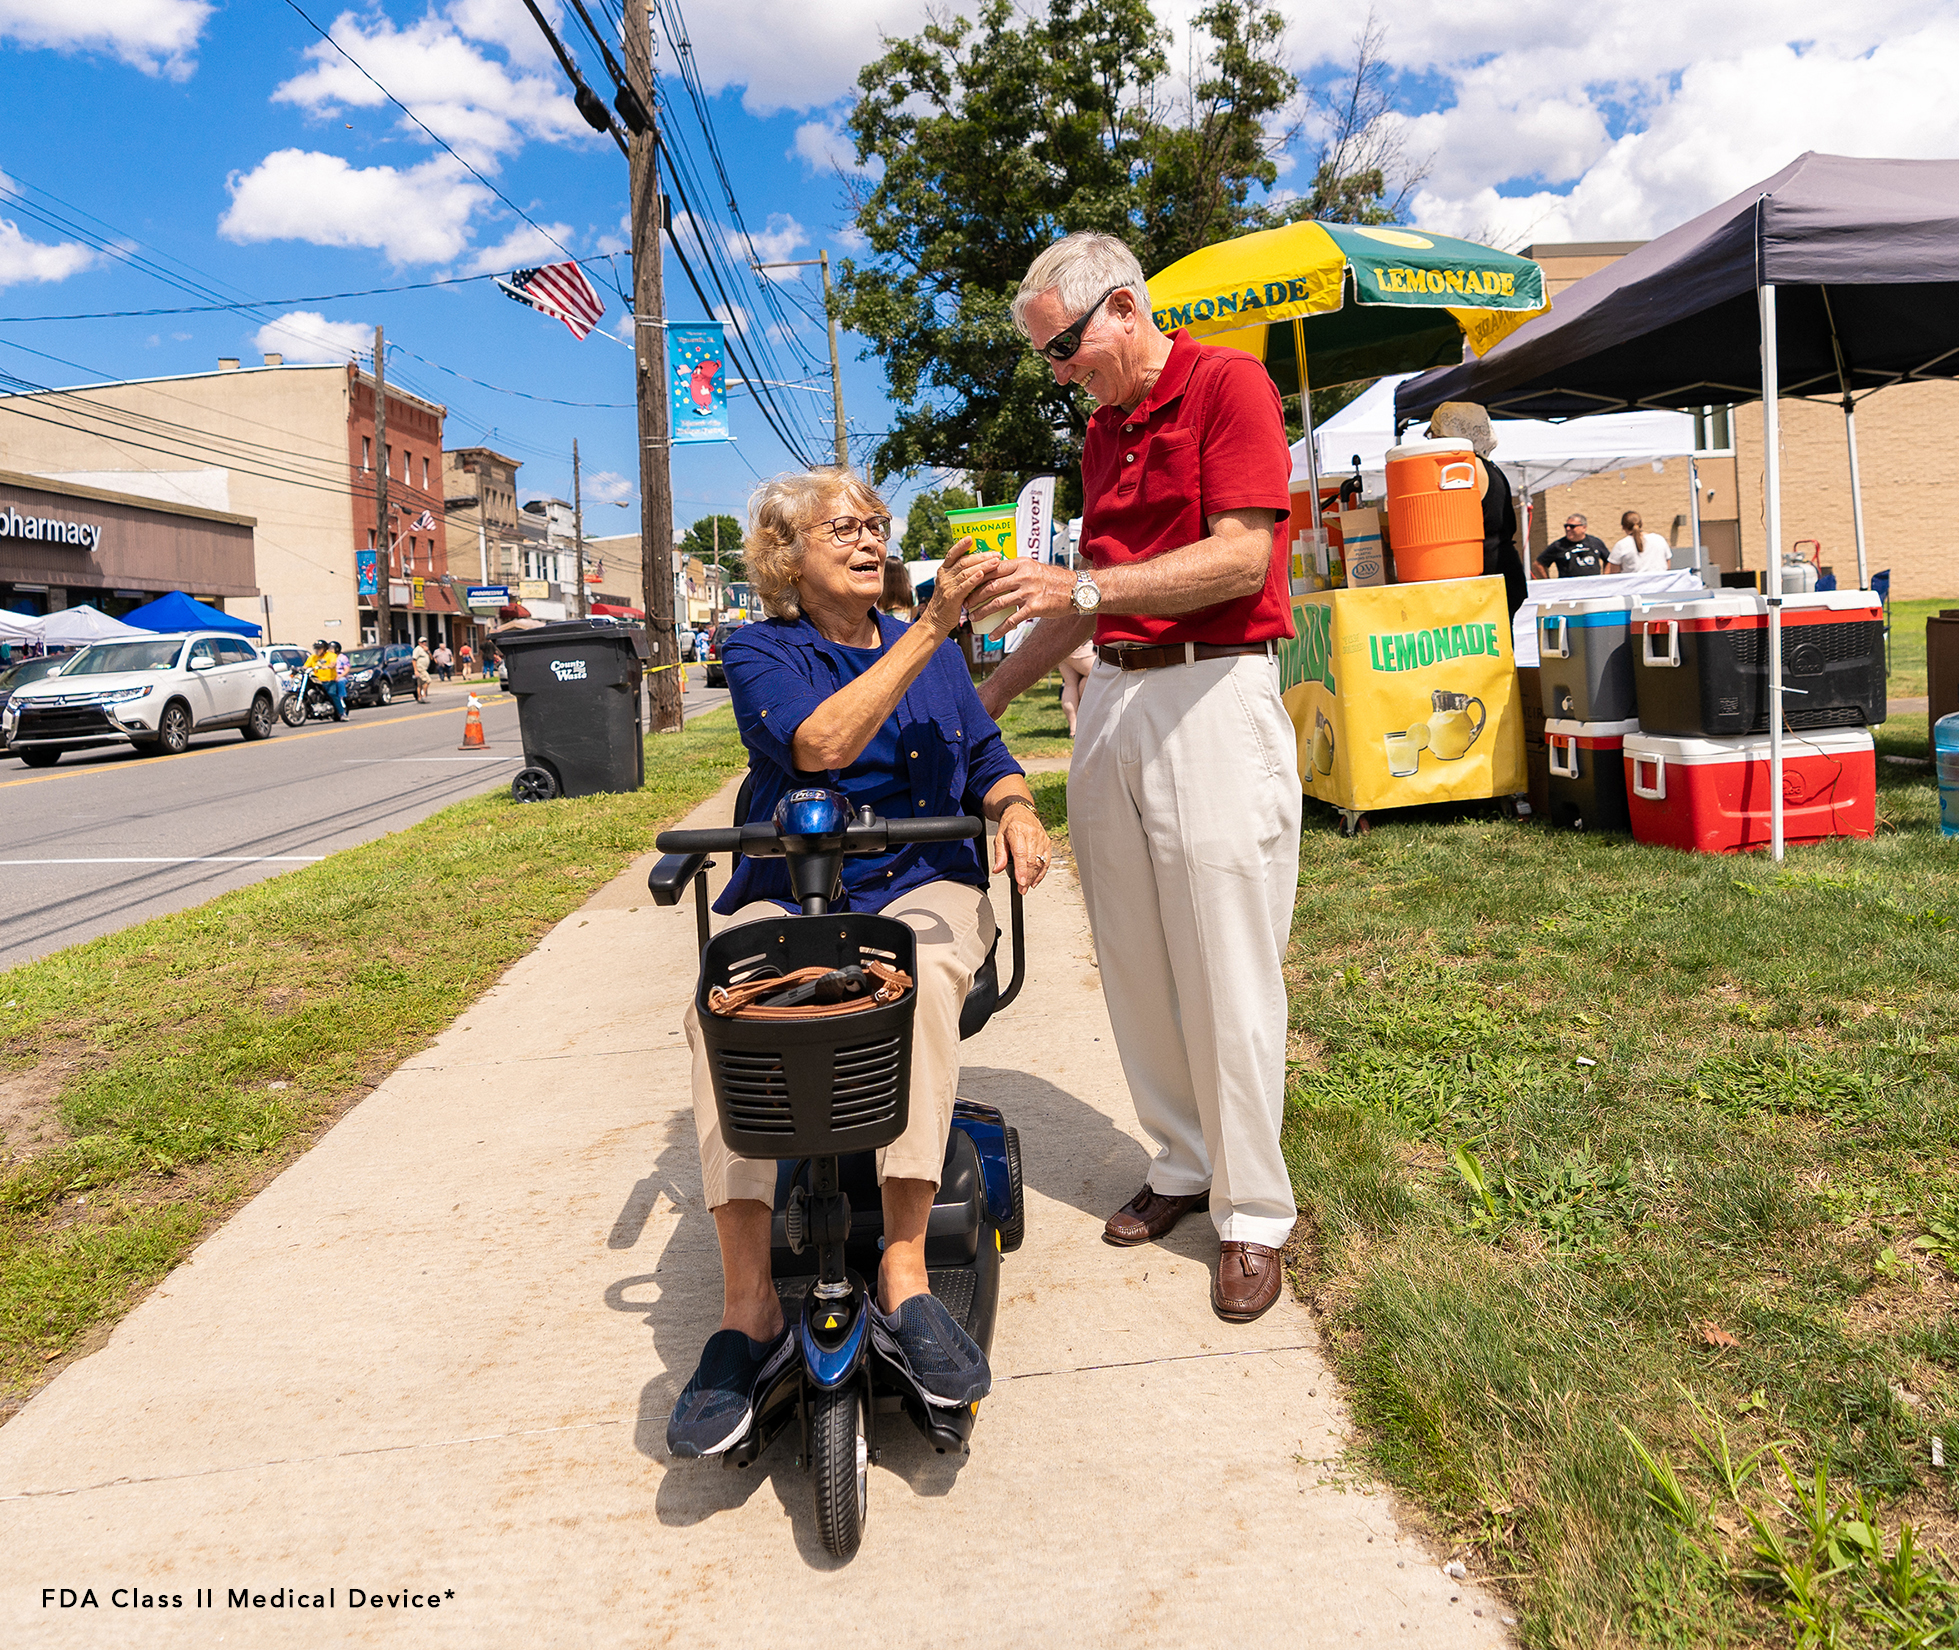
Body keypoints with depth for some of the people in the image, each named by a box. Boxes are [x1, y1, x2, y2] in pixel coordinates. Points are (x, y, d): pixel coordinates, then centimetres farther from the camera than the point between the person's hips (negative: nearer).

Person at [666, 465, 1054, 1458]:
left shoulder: (931, 650, 18)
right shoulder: (760, 652, 5)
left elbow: (986, 757, 21)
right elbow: (820, 744, -16)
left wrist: (1017, 809, -3)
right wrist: (930, 630, -18)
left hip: (922, 889, 2)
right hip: (787, 895, -1)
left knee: (917, 976, -36)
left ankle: (904, 1271, -33)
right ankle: (748, 1306, -28)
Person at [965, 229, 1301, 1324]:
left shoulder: (1230, 384, -4)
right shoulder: (1103, 430, 19)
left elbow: (1243, 555, -16)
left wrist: (1080, 587, -22)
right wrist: (987, 695, 19)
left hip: (1214, 694, -7)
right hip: (1112, 700, 8)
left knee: (1229, 974, -4)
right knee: (1135, 964, 8)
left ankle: (1256, 1211, 9)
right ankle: (1184, 1166, 23)